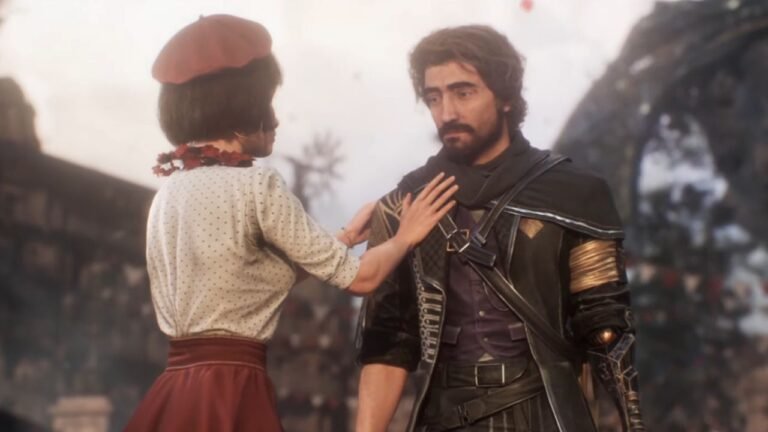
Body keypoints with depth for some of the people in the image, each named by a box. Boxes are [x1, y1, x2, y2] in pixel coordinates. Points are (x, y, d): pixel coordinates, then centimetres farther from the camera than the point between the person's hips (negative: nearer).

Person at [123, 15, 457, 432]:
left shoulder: (170, 192, 12)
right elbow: (359, 277, -6)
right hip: (230, 394, -8)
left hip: (176, 394, 8)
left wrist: (344, 237, 27)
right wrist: (403, 238, 12)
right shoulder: (256, 187, -11)